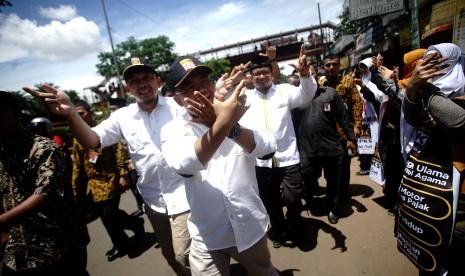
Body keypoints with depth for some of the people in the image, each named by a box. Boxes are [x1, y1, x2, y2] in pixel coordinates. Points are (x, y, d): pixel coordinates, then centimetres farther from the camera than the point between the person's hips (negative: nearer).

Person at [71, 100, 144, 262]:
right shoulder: (77, 140, 10)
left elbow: (119, 152, -12)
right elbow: (77, 167, 13)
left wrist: (123, 175, -19)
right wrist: (76, 190, 12)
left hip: (110, 180, -6)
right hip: (93, 184, 6)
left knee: (110, 214, -9)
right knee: (106, 216, 11)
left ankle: (136, 224, 19)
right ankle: (124, 241, 32)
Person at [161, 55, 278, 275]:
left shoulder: (236, 113, -6)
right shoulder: (172, 130, -10)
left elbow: (268, 146, -22)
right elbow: (184, 164, -30)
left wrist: (231, 125, -38)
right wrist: (223, 124, -43)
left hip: (252, 228, 2)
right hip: (207, 238, -1)